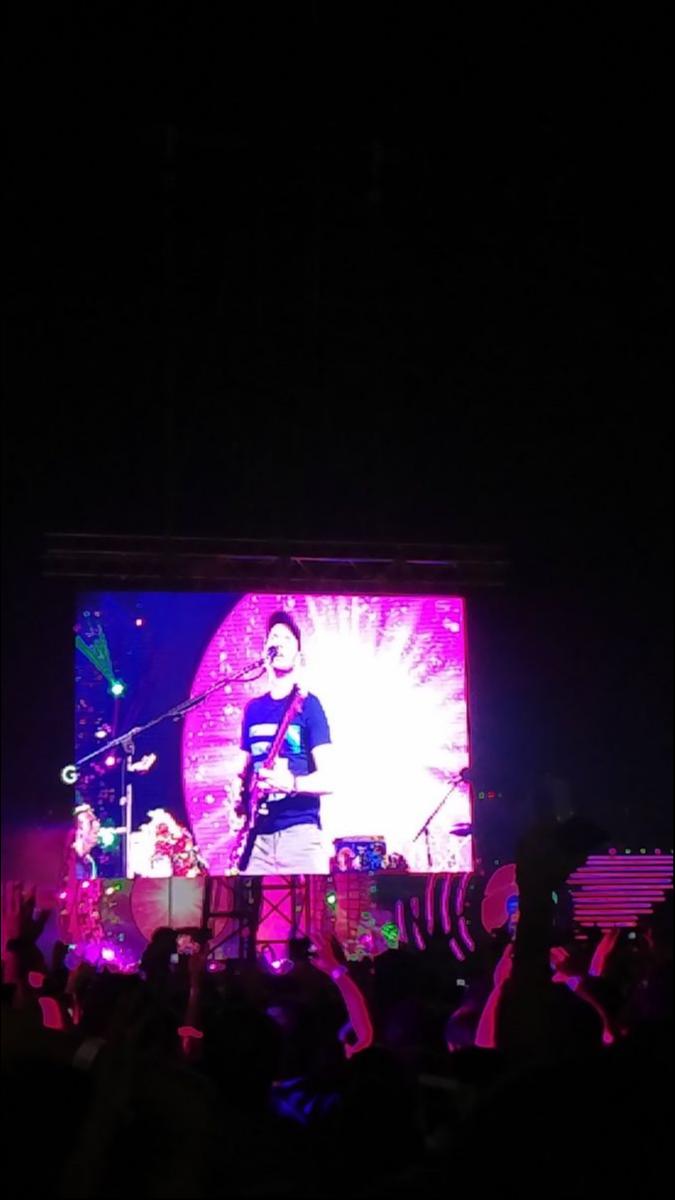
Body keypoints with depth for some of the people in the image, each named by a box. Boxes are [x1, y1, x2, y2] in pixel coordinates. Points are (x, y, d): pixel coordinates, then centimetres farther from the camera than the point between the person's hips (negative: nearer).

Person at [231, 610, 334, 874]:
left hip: (299, 832, -5)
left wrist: (292, 783, -25)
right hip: (258, 833, 5)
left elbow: (327, 780, -6)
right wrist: (238, 795, 2)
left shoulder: (308, 704, -1)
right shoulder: (253, 708, 15)